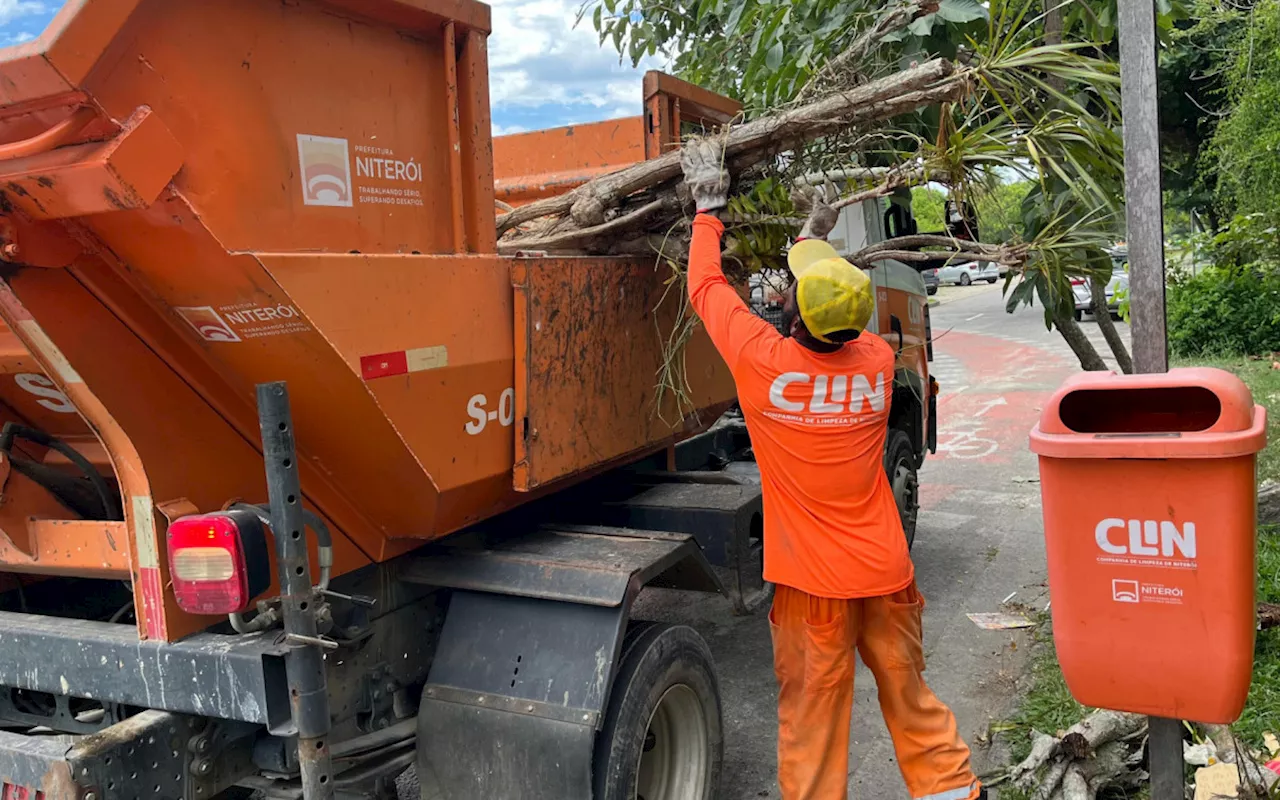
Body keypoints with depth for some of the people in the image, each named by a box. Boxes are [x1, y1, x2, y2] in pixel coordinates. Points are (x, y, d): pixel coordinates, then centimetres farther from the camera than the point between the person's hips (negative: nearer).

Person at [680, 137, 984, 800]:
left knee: (810, 716, 7)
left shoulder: (764, 364, -17)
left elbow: (706, 287, -1)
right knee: (909, 693, 18)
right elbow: (842, 321, 18)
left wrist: (708, 208, 13)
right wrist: (815, 240, 30)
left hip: (813, 583, -4)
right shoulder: (878, 362, -6)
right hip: (886, 571, 4)